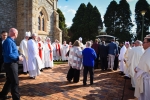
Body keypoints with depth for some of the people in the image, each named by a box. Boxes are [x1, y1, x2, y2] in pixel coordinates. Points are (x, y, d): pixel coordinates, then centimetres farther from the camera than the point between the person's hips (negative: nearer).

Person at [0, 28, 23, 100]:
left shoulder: (11, 41, 12)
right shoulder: (9, 41, -19)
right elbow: (9, 54, -26)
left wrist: (18, 56, 5)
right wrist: (18, 58, -16)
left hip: (12, 64, 10)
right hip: (10, 64, -10)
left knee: (10, 81, 22)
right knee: (15, 82, 0)